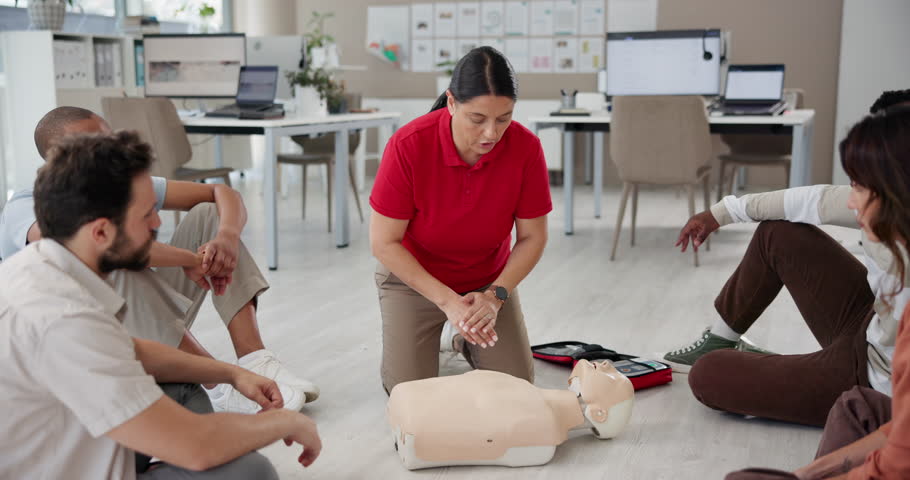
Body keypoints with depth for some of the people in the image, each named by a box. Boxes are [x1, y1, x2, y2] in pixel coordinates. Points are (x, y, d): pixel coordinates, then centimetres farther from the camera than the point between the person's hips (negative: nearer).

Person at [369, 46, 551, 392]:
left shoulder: (525, 147, -23)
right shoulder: (408, 146, -29)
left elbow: (532, 237, -11)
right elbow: (384, 242, -21)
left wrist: (495, 295, -23)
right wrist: (447, 300, -25)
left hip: (489, 278, 2)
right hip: (412, 275, -2)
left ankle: (470, 342, 26)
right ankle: (406, 344, 22)